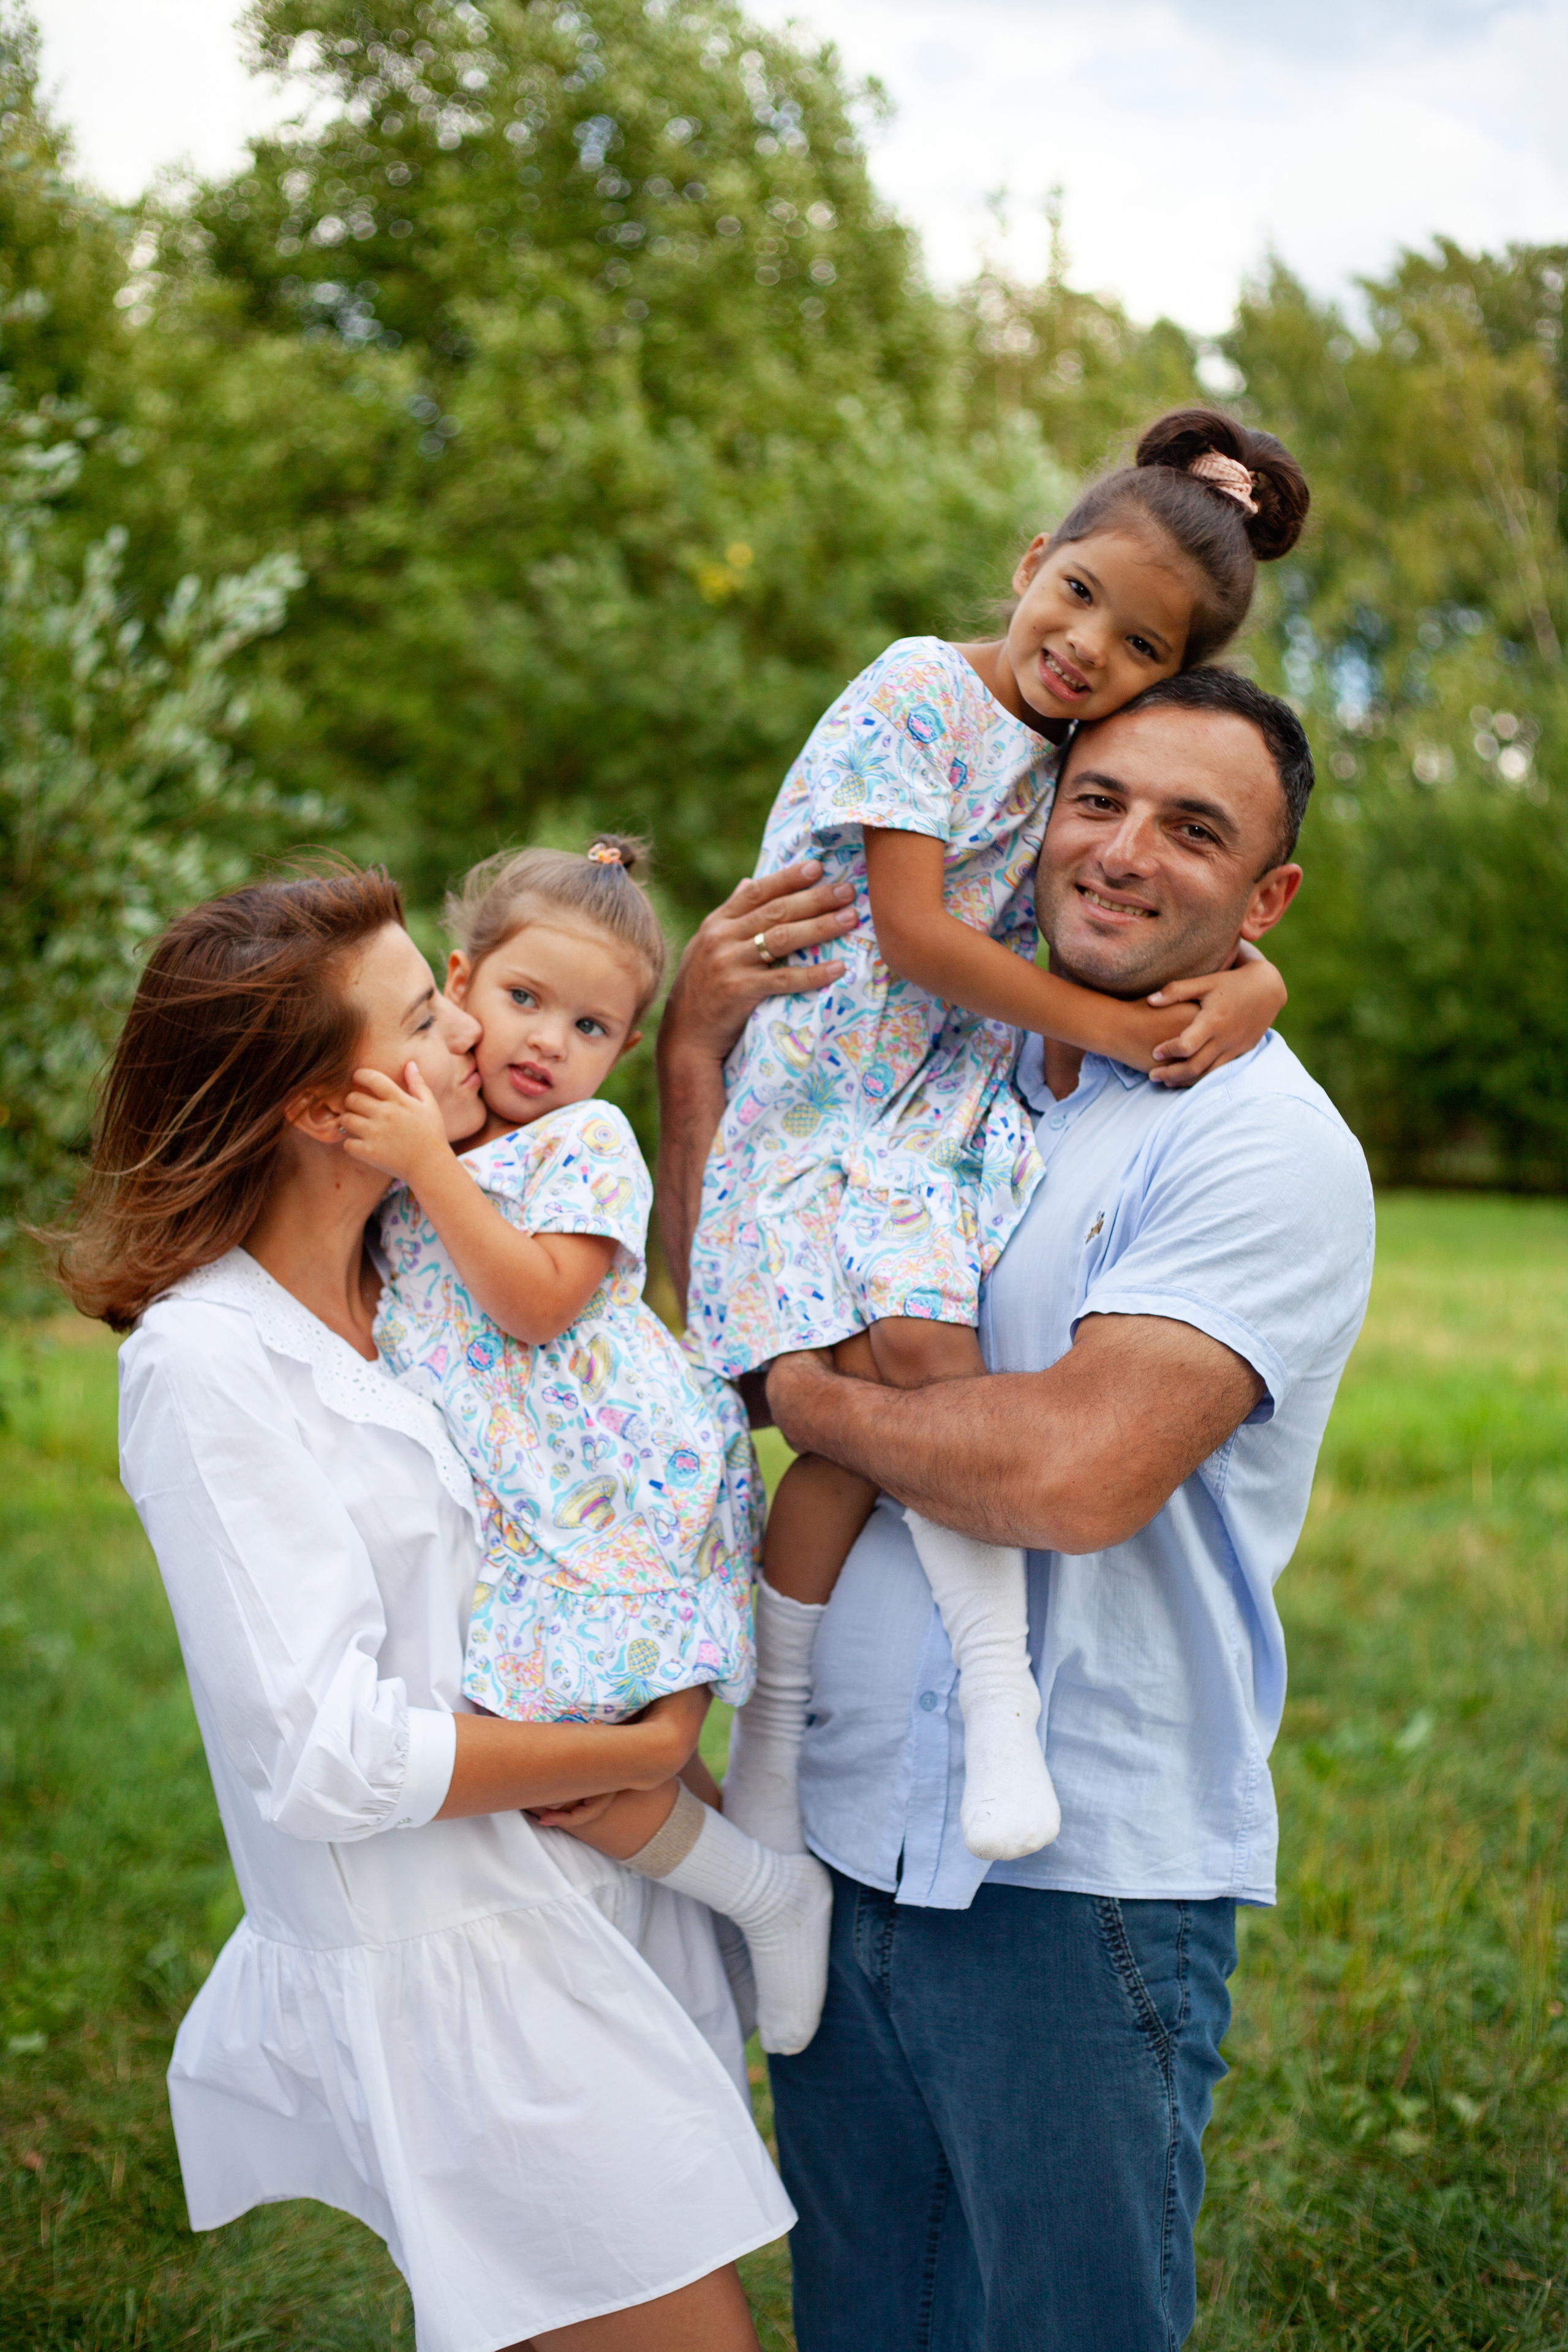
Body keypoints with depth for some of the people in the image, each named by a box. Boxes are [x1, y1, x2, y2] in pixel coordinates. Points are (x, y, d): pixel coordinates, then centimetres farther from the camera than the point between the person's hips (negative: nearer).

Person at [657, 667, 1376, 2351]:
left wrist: (813, 1397, -10)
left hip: (1081, 1879, -6)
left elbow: (1074, 1472, -25)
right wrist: (697, 1048, 0)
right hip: (841, 1836, 7)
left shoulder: (1265, 1148, -13)